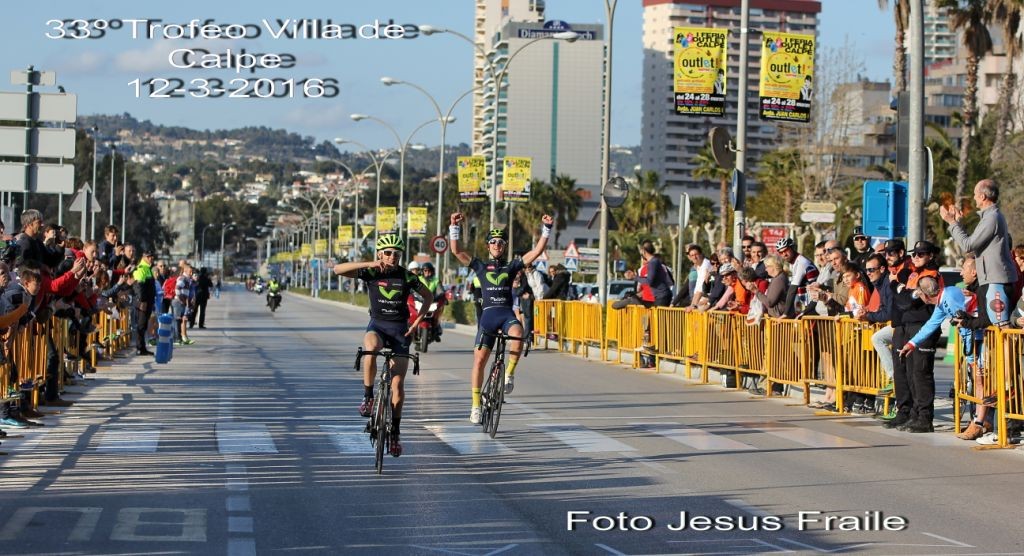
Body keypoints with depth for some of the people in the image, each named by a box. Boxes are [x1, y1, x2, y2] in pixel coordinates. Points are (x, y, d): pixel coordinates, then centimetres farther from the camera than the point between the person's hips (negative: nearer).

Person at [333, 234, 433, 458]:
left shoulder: (406, 276, -4)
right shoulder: (371, 272, -6)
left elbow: (428, 296, 9)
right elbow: (338, 269, -17)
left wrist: (419, 320, -4)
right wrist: (368, 264, -26)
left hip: (400, 328, 1)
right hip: (377, 325, -1)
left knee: (398, 383, -6)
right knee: (371, 347, -39)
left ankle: (395, 432, 7)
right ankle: (368, 397, -22)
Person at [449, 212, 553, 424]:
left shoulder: (511, 267, 15)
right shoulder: (480, 266, 14)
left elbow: (536, 251, 8)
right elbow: (456, 251, 5)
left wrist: (546, 230, 0)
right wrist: (455, 228, -3)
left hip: (507, 313, 0)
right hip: (488, 313, 0)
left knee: (517, 334, -36)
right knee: (479, 360, -3)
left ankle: (509, 373, -17)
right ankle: (476, 405, 6)